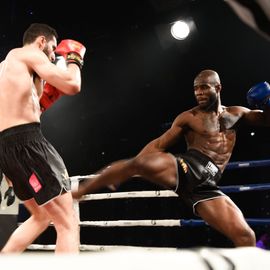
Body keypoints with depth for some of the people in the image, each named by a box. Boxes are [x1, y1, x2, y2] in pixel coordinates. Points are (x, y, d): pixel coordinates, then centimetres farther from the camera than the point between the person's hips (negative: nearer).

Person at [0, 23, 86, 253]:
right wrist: (74, 59, 7)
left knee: (42, 216, 25)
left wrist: (46, 98, 24)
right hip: (26, 142, -10)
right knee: (68, 223, -8)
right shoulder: (29, 54, 0)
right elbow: (72, 85, -11)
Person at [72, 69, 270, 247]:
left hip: (206, 186, 3)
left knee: (246, 237, -11)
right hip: (184, 168, -2)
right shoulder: (189, 117, 11)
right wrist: (132, 169, -1)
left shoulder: (236, 114, 22)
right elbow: (159, 145, 8)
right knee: (139, 163, -32)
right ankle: (77, 192, -22)